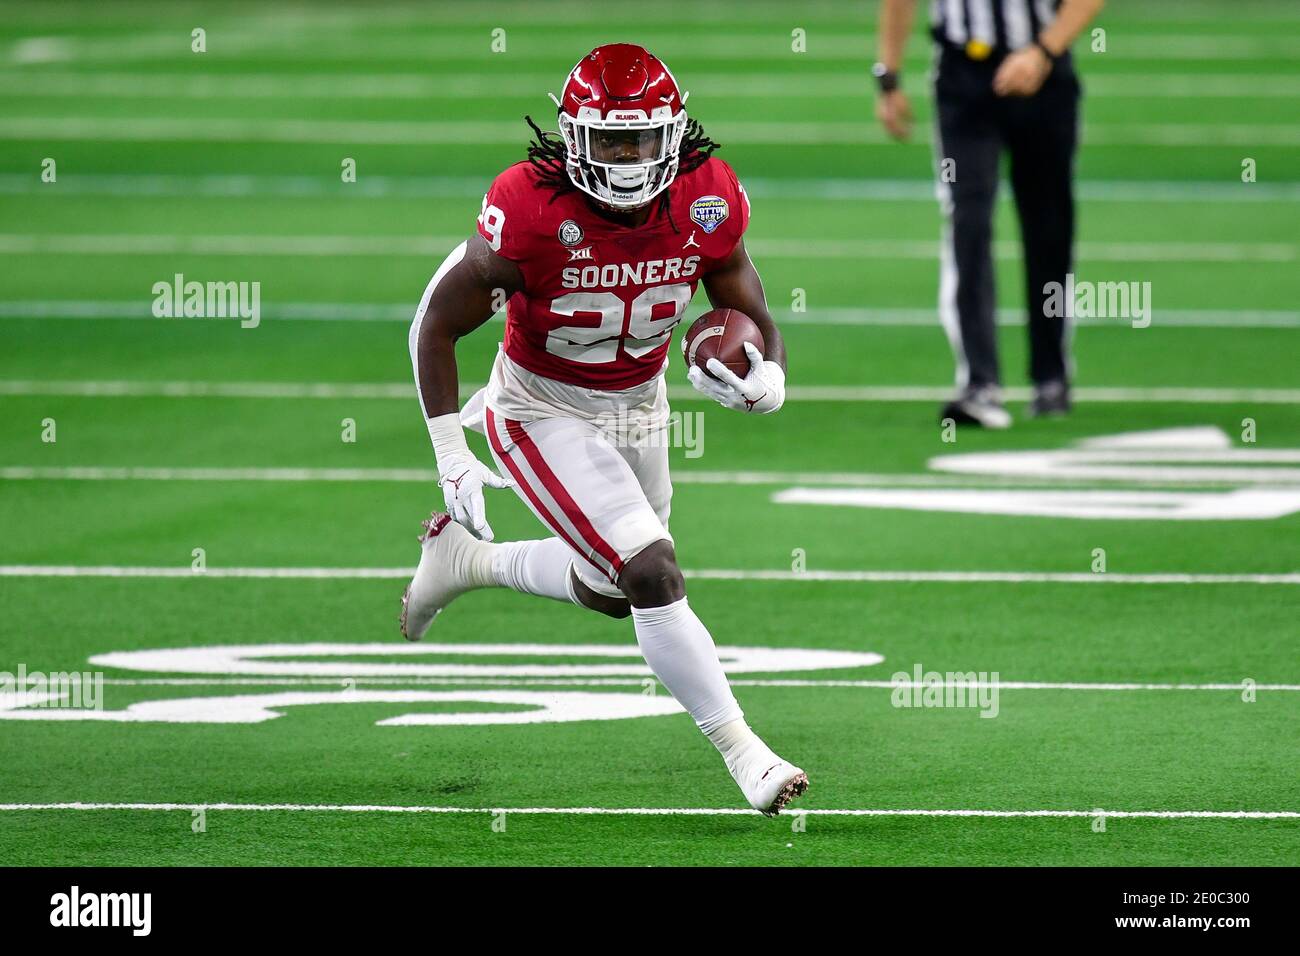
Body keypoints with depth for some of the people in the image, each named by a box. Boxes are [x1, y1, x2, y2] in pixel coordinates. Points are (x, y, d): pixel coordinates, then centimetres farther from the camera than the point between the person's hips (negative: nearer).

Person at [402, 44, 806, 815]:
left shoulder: (709, 207, -16)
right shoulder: (534, 211, -28)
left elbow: (759, 330, -6)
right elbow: (438, 325, -17)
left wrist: (766, 383, -31)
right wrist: (452, 458, -20)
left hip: (638, 406, 6)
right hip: (543, 414, -6)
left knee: (613, 592, 21)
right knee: (654, 575, -18)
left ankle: (464, 557, 42)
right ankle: (742, 750, -7)